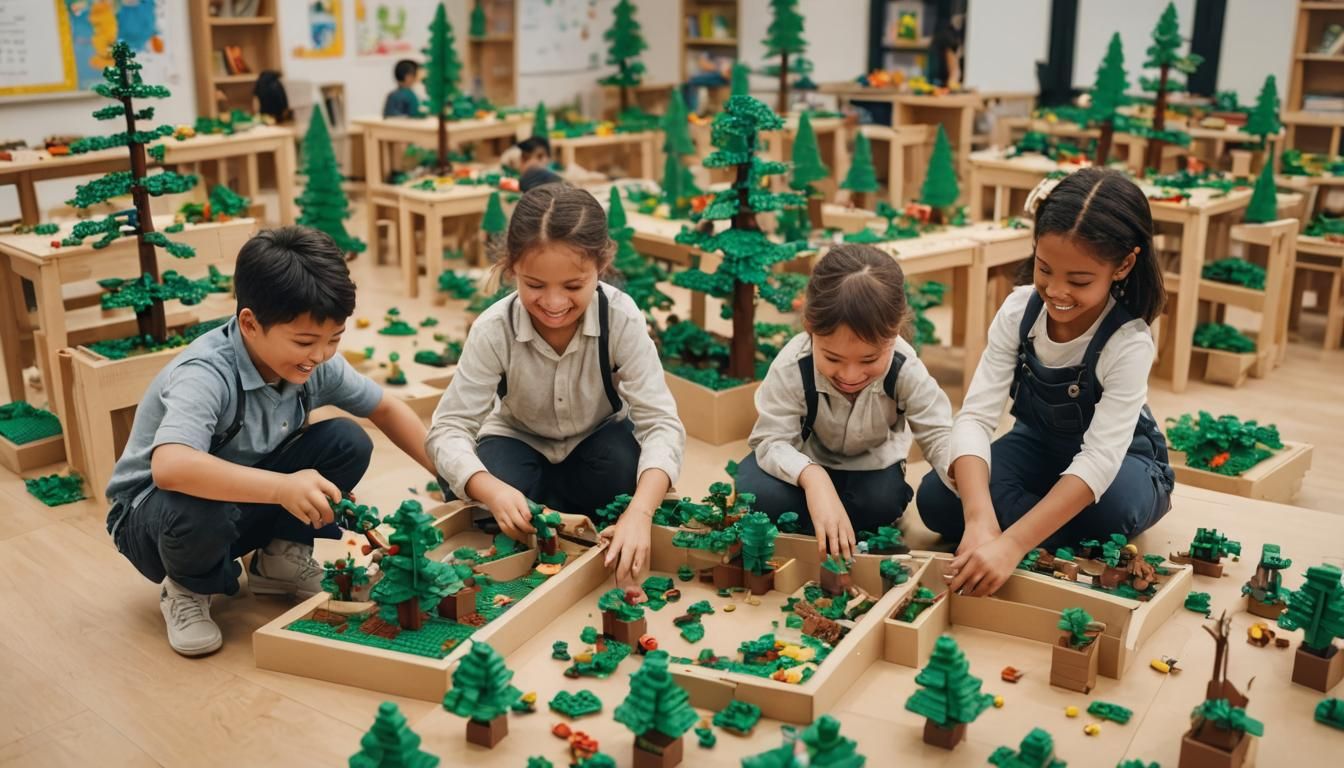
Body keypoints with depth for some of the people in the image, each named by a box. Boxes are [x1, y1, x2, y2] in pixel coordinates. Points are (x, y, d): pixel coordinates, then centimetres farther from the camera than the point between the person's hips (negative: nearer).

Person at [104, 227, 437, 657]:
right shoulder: (205, 374, -33)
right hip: (152, 510, -5)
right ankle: (188, 588, -4)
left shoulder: (316, 363, -13)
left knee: (348, 443, -15)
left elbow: (386, 410, 3)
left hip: (248, 499, 5)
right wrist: (282, 487, -57)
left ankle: (280, 560, 6)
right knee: (197, 511, -40)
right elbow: (169, 466, -50)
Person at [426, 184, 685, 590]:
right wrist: (493, 491, -50)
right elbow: (449, 428, -27)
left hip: (597, 442, 0)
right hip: (520, 443, 0)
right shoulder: (494, 330, -28)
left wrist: (640, 511, -51)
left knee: (626, 469, -34)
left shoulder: (622, 318, -30)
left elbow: (661, 422, -32)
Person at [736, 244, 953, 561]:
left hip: (870, 463, 2)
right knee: (758, 494, -29)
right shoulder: (791, 368, -34)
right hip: (807, 459, -1)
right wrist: (812, 477, -54)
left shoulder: (905, 370, -29)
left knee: (883, 502, -29)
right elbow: (771, 441, -32)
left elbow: (940, 435, -26)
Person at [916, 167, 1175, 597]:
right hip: (1039, 442, 4)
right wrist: (980, 521, -45)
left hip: (1117, 458, -3)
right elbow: (976, 416, -27)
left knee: (1114, 504, -39)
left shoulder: (1129, 343, -30)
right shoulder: (1019, 311, -21)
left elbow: (1100, 458, -38)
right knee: (936, 498, -21)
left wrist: (1011, 545, -51)